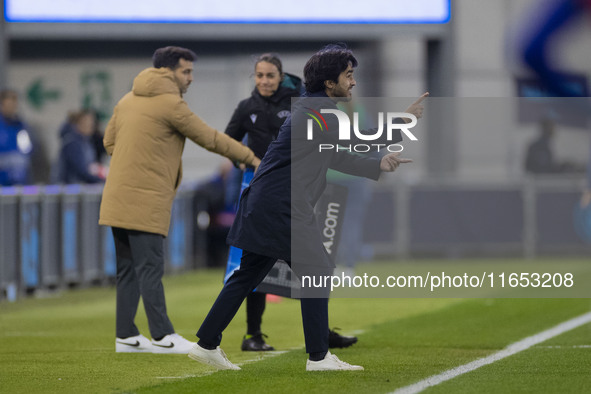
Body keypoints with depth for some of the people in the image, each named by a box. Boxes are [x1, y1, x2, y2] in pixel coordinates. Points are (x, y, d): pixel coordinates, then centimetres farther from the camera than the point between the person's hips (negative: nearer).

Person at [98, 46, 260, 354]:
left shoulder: (128, 100, 15)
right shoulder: (170, 103, -10)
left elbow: (110, 141, 19)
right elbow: (210, 138, -6)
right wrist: (251, 158, 2)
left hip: (118, 198, 8)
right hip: (146, 201, -8)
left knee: (127, 270, 11)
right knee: (150, 268, -6)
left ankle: (125, 336, 12)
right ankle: (162, 337, -3)